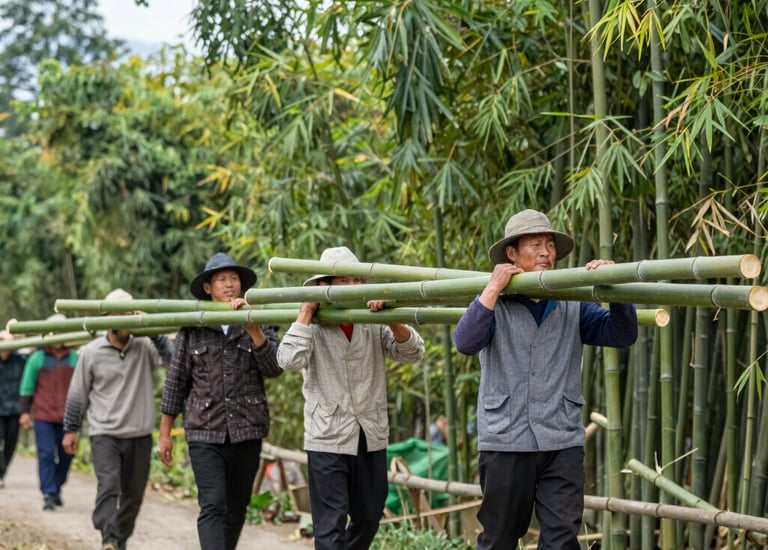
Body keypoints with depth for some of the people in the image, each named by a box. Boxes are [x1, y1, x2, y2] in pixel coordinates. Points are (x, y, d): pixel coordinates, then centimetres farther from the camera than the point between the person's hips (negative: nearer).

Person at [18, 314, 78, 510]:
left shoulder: (75, 358, 9)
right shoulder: (37, 358, 3)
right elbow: (27, 386, 4)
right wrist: (24, 411, 0)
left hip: (67, 418, 2)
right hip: (44, 417, -2)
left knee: (66, 455, 6)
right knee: (46, 455, -7)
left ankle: (56, 489, 23)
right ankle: (48, 494, -5)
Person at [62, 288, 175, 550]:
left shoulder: (145, 347, 1)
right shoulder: (91, 352, 0)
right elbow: (77, 394, 8)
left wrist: (153, 332, -16)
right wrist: (70, 429, 10)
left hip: (140, 436, 2)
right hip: (105, 434, -2)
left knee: (133, 495, 8)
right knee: (108, 486, -20)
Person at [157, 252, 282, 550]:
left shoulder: (258, 324, 6)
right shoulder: (192, 329, 3)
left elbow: (274, 368, -8)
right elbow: (175, 382, 7)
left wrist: (251, 327, -17)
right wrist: (165, 434, 8)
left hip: (247, 432, 2)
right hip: (205, 434, -2)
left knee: (235, 511, 9)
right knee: (213, 506, -14)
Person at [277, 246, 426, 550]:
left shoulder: (374, 326, 2)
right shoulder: (313, 327, -4)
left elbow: (413, 352, -8)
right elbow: (289, 360, -22)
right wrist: (306, 311, -13)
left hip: (372, 438, 4)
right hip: (328, 441, -4)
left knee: (369, 519, 15)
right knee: (331, 525, -3)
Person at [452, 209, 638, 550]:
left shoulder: (572, 306, 9)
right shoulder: (494, 303, 2)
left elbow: (622, 335, -1)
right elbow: (465, 342, -16)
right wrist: (493, 288, -16)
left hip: (563, 443, 2)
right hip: (506, 442, -2)